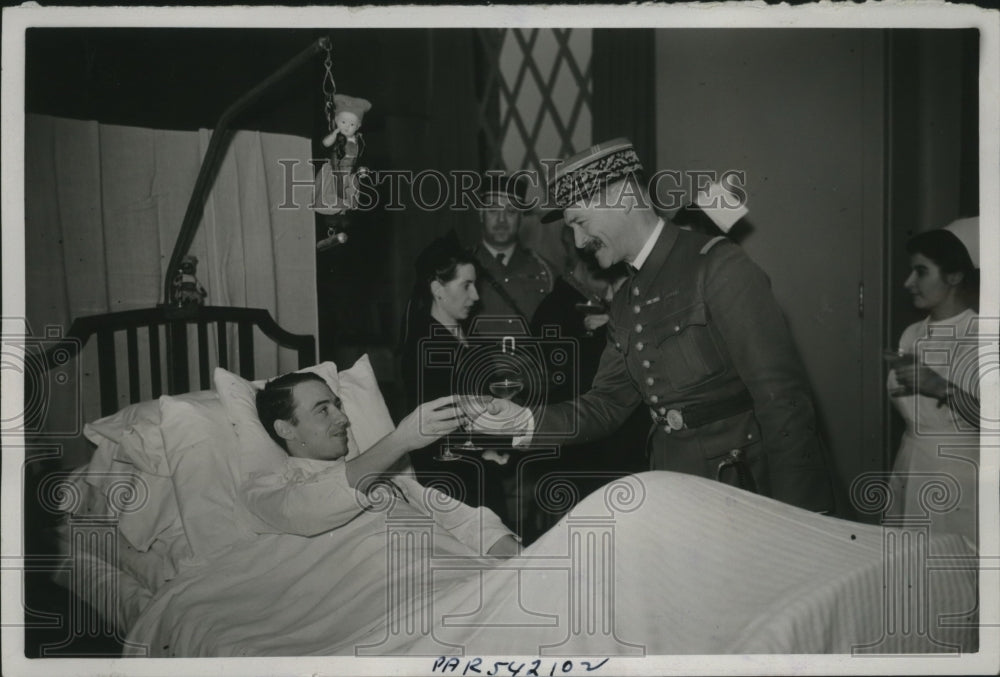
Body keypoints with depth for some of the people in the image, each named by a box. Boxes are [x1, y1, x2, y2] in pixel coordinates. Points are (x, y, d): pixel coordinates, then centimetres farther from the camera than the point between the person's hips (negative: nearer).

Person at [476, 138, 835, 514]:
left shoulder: (719, 266, -14)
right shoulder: (624, 302, 11)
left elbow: (782, 397, -18)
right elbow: (606, 405, 10)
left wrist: (797, 523, -20)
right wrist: (527, 422, -6)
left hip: (750, 491, -6)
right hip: (676, 494, 7)